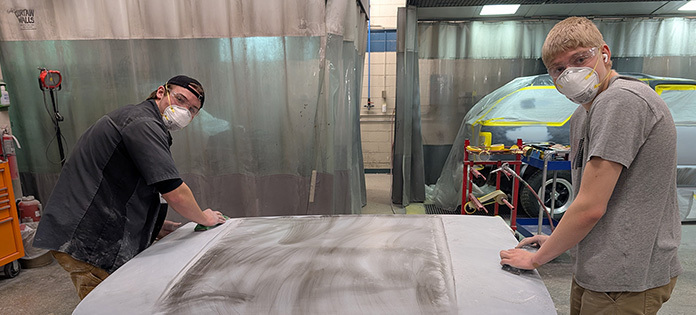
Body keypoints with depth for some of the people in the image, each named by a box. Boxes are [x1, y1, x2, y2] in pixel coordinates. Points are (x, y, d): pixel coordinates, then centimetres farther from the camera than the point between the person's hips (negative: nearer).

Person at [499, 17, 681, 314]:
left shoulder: (621, 100, -19)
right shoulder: (583, 115, 11)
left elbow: (590, 207, -22)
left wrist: (536, 258, -10)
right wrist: (555, 241, 8)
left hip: (626, 279, -9)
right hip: (594, 269, 9)